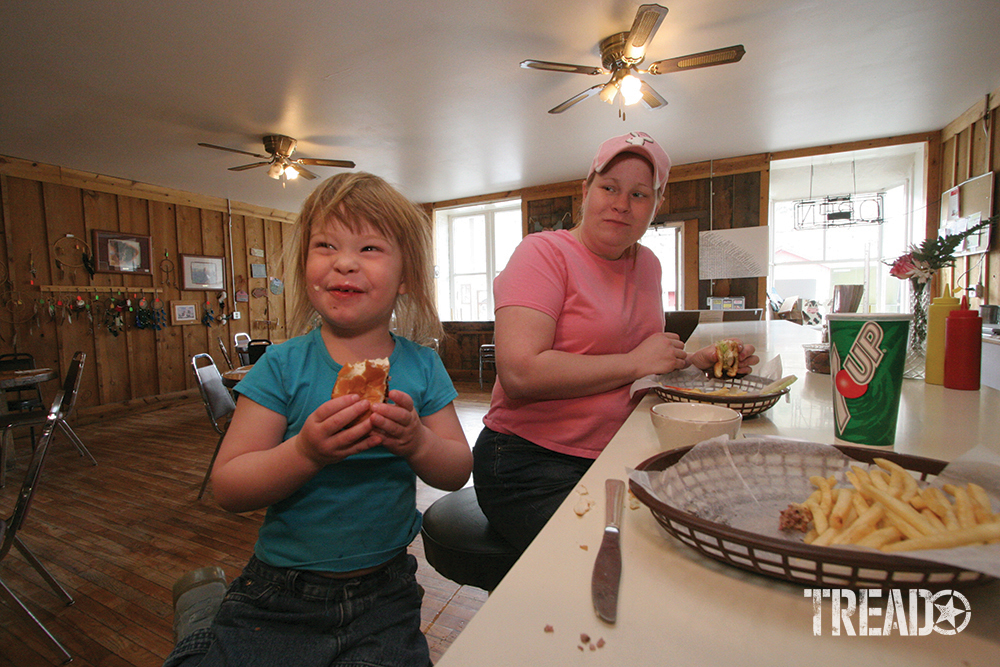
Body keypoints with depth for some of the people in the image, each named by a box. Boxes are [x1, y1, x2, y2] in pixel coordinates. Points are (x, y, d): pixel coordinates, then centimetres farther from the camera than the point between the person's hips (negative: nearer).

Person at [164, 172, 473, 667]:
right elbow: (227, 488, -13)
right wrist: (306, 452, -32)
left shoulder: (421, 367, -7)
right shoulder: (283, 366, -12)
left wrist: (416, 443, -26)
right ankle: (202, 616, 32)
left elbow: (458, 472, -5)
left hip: (383, 592, 2)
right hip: (281, 591, -1)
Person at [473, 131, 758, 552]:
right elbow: (520, 372, -25)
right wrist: (635, 362, -16)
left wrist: (698, 360, 6)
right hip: (531, 463, -6)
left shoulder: (647, 264, 12)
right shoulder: (544, 253, -11)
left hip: (615, 456, 7)